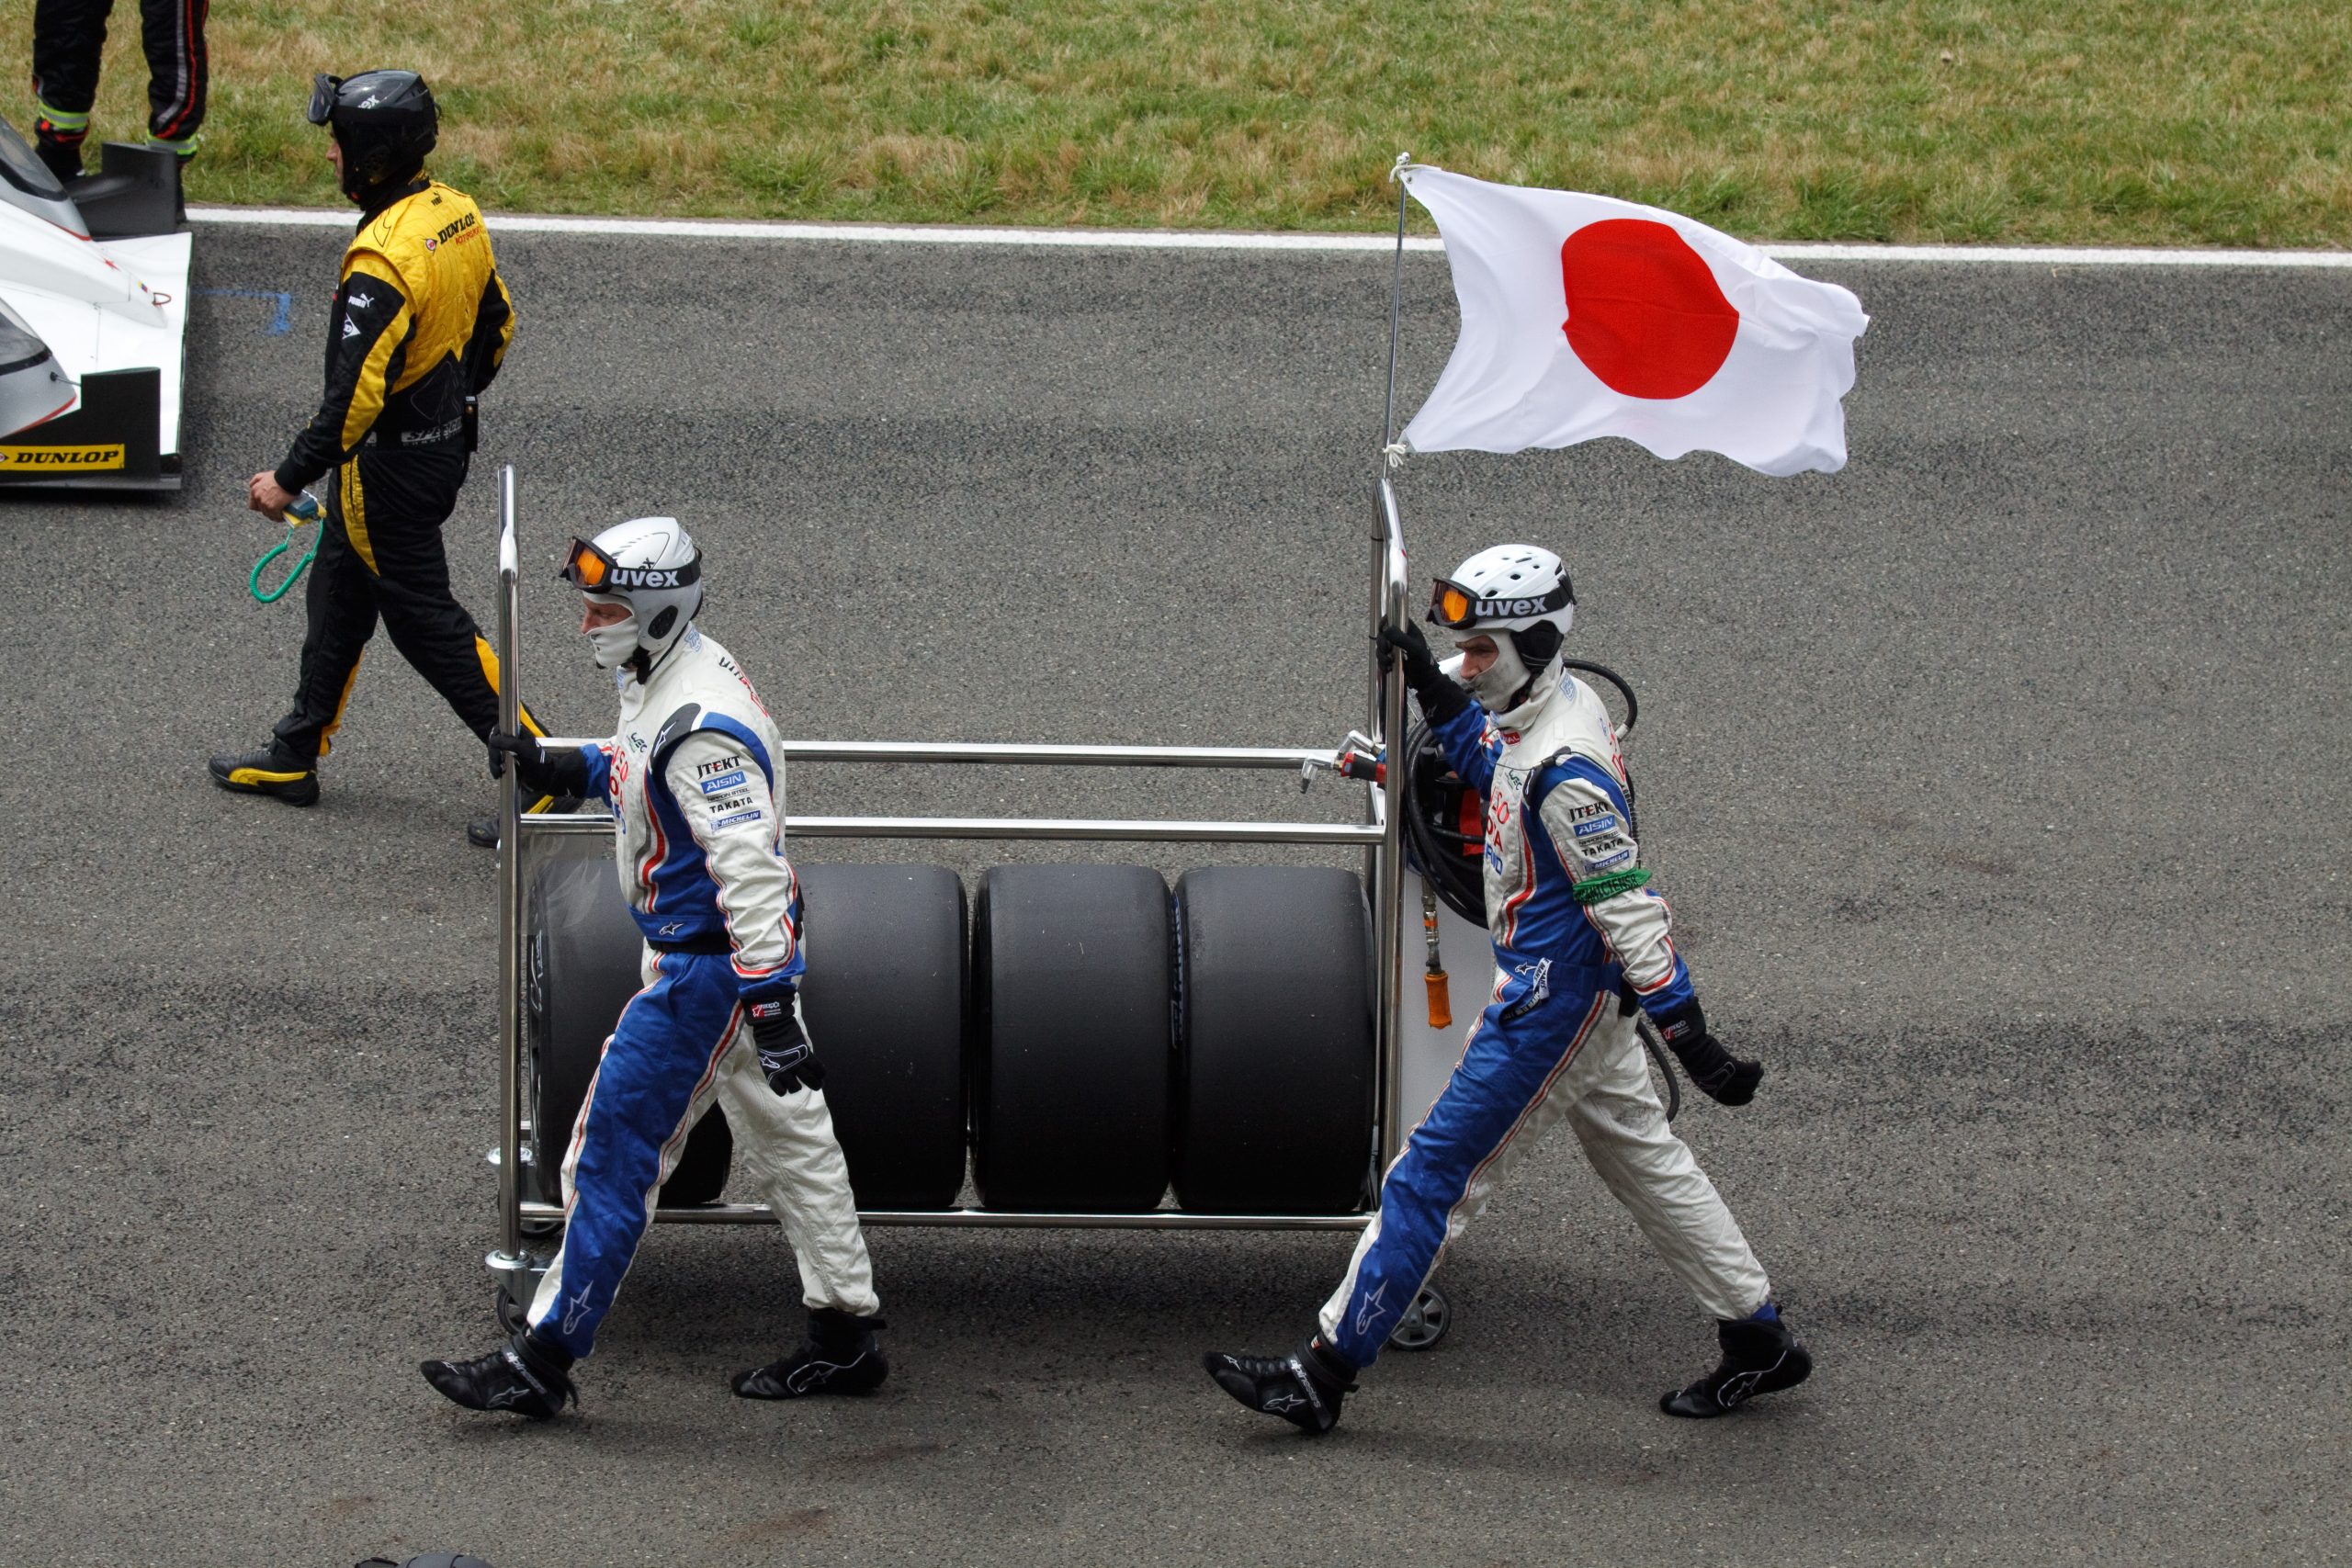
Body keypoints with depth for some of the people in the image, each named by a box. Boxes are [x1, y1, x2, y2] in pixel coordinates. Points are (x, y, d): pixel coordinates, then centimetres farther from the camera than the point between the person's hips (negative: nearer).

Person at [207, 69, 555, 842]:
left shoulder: (382, 260, -30)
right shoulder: (458, 215, -2)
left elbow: (355, 394, -29)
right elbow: (497, 324, 11)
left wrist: (291, 478, -19)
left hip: (389, 464, -9)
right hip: (446, 443, 9)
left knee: (425, 618, 2)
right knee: (339, 594, 22)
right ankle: (294, 756, 35)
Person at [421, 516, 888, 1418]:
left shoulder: (704, 729, -28)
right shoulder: (658, 675, 3)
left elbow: (751, 872, -30)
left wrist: (770, 1008, -31)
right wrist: (568, 770, 9)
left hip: (708, 965, -11)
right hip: (700, 949, 11)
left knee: (615, 1148, -5)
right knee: (789, 1137, 17)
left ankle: (545, 1359, 1)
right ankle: (845, 1336, 27)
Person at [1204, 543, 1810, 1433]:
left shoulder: (1567, 769, -26)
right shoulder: (1559, 705, 3)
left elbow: (1628, 906, -26)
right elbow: (1496, 771, 26)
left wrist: (1690, 1037, -25)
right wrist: (1437, 696, 13)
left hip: (1554, 1001, -10)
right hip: (1567, 987, 10)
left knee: (1437, 1175, -4)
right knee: (1646, 1164, 18)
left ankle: (1325, 1374, 1)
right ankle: (1760, 1342, 26)